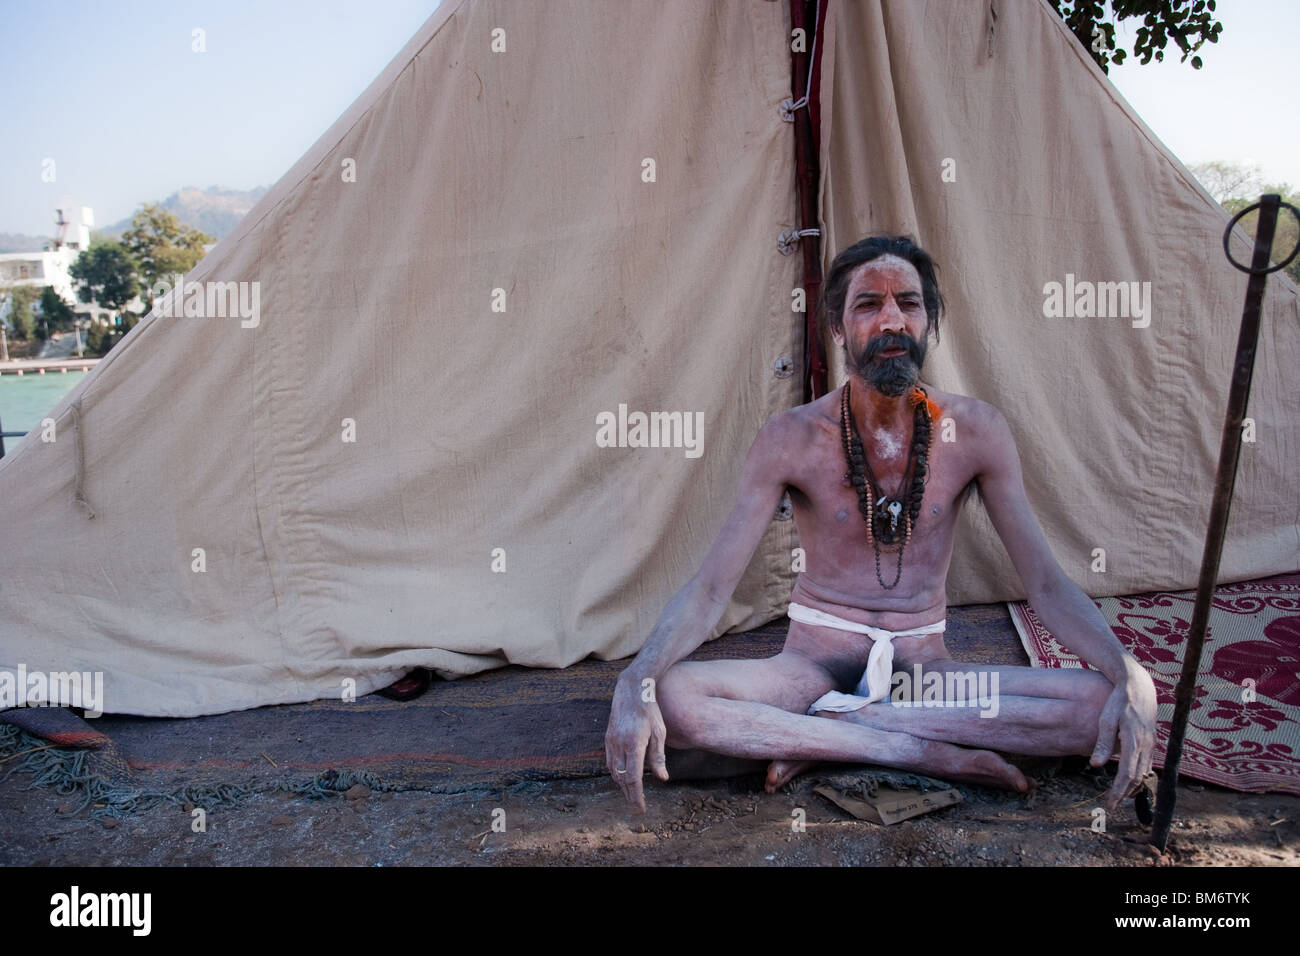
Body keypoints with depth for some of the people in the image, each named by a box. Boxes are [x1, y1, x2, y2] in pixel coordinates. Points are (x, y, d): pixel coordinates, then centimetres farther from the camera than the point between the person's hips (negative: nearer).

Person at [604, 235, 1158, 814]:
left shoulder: (974, 431, -3)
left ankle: (826, 729, -22)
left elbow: (1046, 582, -2)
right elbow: (710, 587, -12)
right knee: (668, 699, -30)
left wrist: (1128, 676, -22)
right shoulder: (792, 439, -8)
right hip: (814, 663, -1)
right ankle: (930, 752, -25)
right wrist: (636, 681, -32)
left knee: (1109, 704, -23)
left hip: (925, 664, 2)